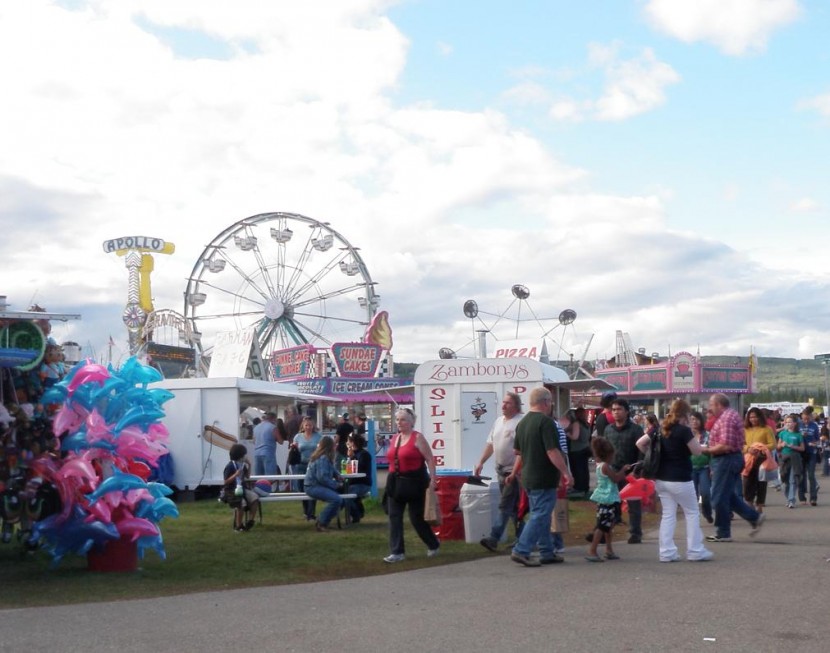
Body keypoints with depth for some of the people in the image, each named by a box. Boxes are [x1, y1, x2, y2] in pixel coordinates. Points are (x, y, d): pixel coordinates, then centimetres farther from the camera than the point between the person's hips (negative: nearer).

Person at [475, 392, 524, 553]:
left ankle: (494, 538, -12)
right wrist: (481, 462, 14)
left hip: (514, 471, -8)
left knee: (505, 506, -9)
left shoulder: (521, 422, -13)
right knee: (513, 507, 14)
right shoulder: (498, 421, 13)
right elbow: (490, 444, 18)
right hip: (501, 470, 8)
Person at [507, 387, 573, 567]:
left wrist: (514, 473, 30)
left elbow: (519, 452, 20)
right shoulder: (546, 422, -15)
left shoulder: (522, 422, 12)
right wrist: (566, 473, -20)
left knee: (541, 515, 15)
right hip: (544, 478, -9)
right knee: (540, 516, -6)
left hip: (528, 478, 9)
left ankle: (547, 553, 20)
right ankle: (521, 551, -11)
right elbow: (552, 452, -21)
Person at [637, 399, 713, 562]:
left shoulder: (660, 430, 6)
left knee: (668, 514, 10)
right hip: (680, 479, -6)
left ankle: (666, 552, 7)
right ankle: (695, 551, 9)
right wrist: (689, 432, -1)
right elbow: (697, 451, -9)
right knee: (692, 513, 8)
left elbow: (639, 443, 7)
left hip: (661, 479, 6)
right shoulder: (684, 430, -14)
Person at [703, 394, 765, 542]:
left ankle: (723, 533, 6)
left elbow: (725, 446, -26)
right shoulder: (731, 415, 14)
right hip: (732, 459, 11)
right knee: (728, 495, 18)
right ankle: (755, 517, 19)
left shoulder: (726, 418, -19)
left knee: (719, 498, -2)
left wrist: (707, 450, -15)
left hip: (726, 459, -11)